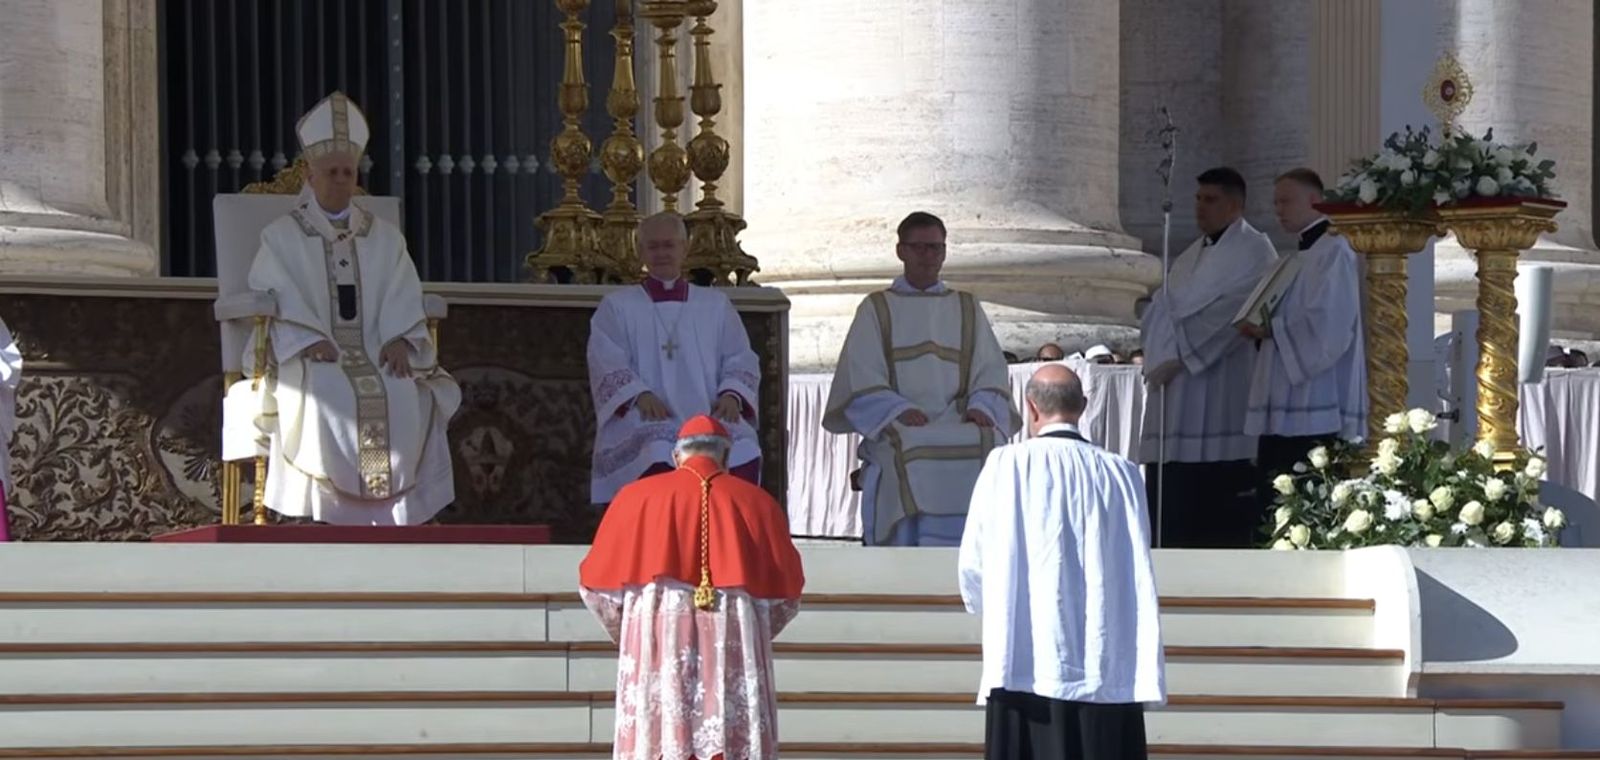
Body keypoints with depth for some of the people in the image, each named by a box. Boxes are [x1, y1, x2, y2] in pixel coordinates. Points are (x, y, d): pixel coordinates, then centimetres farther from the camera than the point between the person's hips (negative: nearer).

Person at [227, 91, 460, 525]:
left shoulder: (385, 238, 20)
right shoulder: (282, 237, 12)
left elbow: (403, 300, 9)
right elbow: (275, 300, -1)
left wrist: (399, 341, -13)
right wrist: (310, 343, -19)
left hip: (375, 355, 2)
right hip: (306, 358, -2)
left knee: (407, 397, -29)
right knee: (327, 397, -36)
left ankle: (397, 511, -29)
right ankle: (325, 510, -33)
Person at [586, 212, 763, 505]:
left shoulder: (716, 304, 23)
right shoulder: (617, 306, 16)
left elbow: (742, 361, 15)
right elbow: (607, 364, 3)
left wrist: (731, 395, -8)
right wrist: (640, 396, -17)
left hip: (708, 416, 2)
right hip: (647, 421, -2)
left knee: (742, 448, -31)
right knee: (659, 451, -38)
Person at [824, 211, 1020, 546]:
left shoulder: (968, 309, 23)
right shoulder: (877, 310, 15)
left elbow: (991, 371, 15)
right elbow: (861, 380, 4)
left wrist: (980, 407, -7)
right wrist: (898, 410, -14)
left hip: (959, 426, 2)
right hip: (897, 429, -2)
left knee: (989, 443, -30)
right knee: (910, 452, -35)